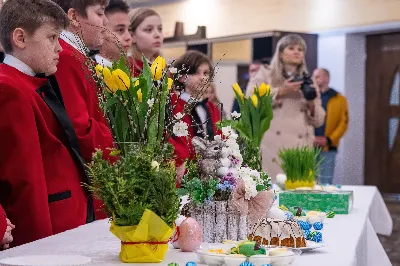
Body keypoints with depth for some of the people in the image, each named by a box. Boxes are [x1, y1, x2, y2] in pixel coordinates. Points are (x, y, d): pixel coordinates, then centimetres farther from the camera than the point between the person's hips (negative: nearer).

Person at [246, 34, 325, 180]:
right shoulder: (265, 74, 12)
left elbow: (318, 121, 18)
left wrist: (311, 104, -2)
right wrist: (280, 91, -9)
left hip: (301, 150, 3)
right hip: (272, 148, -3)